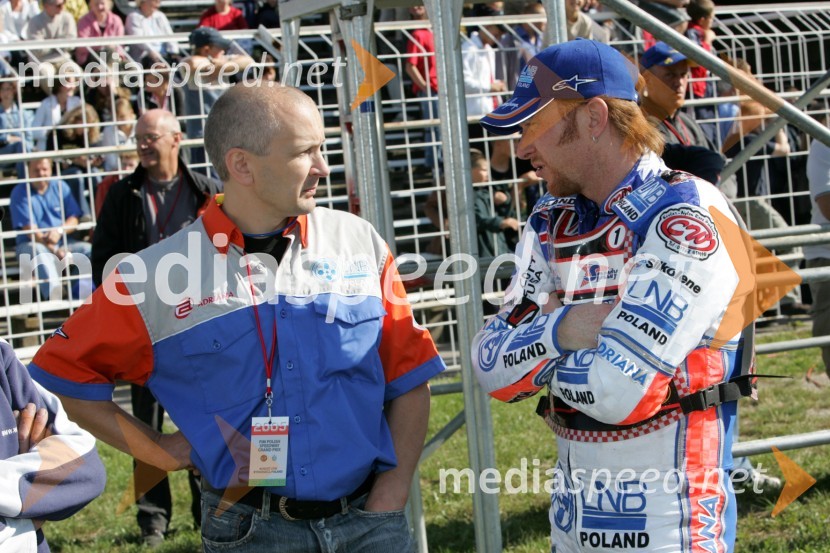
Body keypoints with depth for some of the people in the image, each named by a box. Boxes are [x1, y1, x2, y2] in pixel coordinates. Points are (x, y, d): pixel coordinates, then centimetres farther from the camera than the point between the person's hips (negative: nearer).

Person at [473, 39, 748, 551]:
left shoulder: (686, 214, -17)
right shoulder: (552, 223, 6)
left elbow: (619, 390, -25)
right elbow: (493, 370, 0)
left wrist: (537, 348, -8)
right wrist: (563, 330, -18)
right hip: (573, 511, 7)